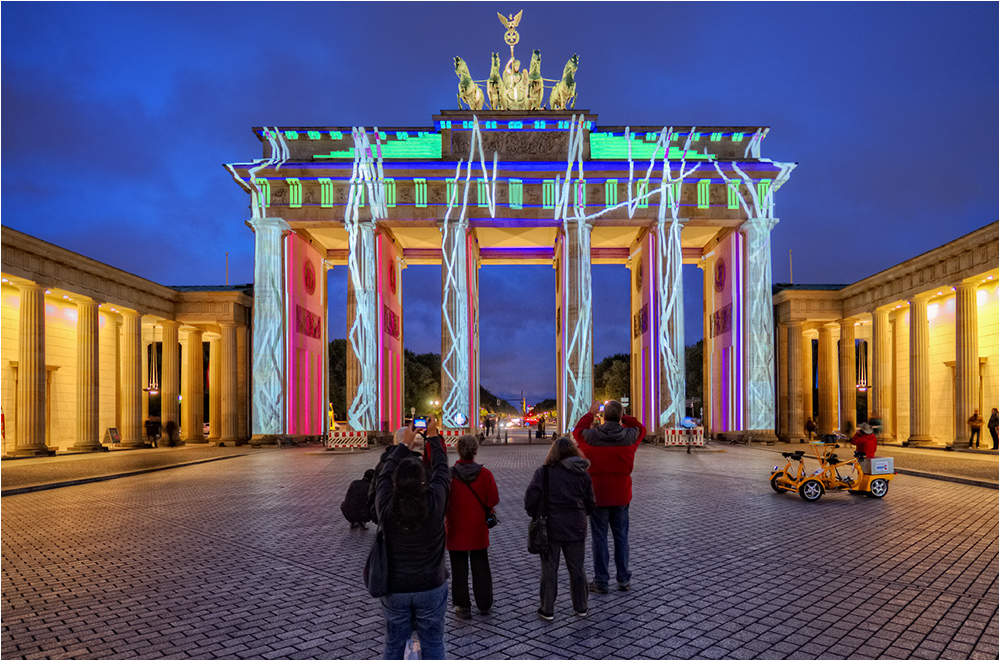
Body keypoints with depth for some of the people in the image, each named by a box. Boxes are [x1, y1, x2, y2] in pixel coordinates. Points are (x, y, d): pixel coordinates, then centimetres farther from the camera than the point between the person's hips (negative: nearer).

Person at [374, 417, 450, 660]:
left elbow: (385, 474, 3)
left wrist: (405, 444, 16)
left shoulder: (385, 505, -16)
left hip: (395, 589, 1)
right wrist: (433, 436, 12)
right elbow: (441, 469, -2)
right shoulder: (434, 502, -19)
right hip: (431, 587, -1)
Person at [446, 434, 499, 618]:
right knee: (480, 566, 16)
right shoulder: (485, 474, -11)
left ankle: (463, 607, 15)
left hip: (456, 529, -2)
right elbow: (493, 500, -10)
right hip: (478, 529, 2)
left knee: (459, 569, 9)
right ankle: (485, 604, 26)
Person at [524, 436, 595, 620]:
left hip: (550, 528, -2)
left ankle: (547, 609, 16)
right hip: (576, 528, 3)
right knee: (577, 568, 16)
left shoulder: (544, 471, -10)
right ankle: (581, 607, 27)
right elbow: (591, 504, 4)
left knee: (549, 569, 9)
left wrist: (534, 514, 1)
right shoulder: (583, 474, 0)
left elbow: (531, 495, -16)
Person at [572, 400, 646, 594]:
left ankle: (601, 582, 11)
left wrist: (590, 413, 22)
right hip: (621, 496, 2)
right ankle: (624, 579, 23)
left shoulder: (591, 436, -12)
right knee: (621, 537, 15)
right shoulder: (630, 436, -8)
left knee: (599, 538, 6)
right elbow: (641, 429, 17)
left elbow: (577, 430, 12)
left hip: (598, 495, -2)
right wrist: (623, 416, 17)